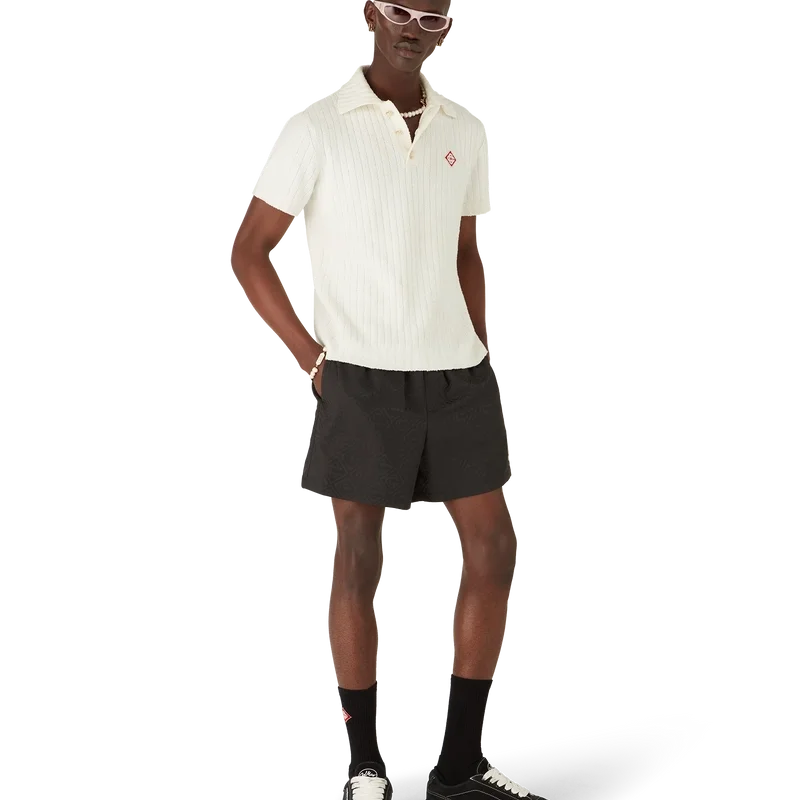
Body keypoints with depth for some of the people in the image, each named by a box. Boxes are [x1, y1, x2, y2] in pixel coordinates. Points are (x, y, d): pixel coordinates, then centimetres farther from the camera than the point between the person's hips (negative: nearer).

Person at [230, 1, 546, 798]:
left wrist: (483, 362, 11)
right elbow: (249, 252, -4)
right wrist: (313, 359, -9)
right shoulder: (317, 127, -6)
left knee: (494, 548, 3)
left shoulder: (464, 131, 9)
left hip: (456, 373, 5)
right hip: (361, 376, -5)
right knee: (358, 559, 1)